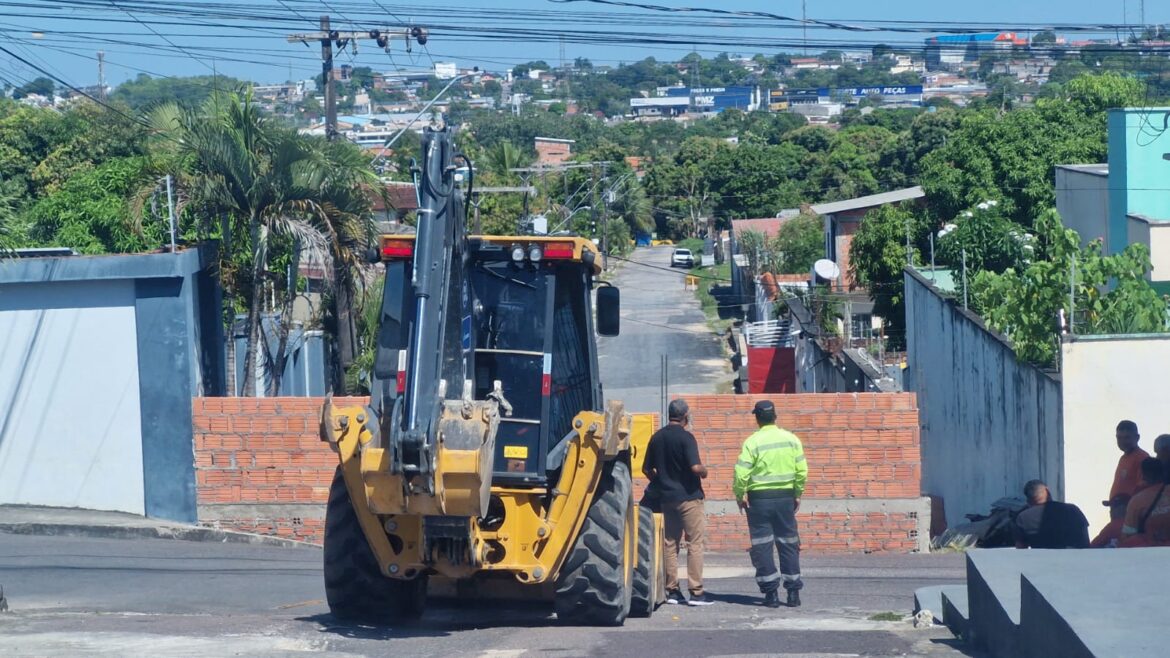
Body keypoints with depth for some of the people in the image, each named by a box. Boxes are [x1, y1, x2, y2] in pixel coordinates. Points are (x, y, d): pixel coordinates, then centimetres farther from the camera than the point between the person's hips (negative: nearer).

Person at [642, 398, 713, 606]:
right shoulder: (685, 437, -13)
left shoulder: (657, 438, 7)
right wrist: (704, 472, -1)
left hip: (666, 497, 6)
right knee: (695, 543, -3)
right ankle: (696, 592, -7)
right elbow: (696, 468, -22)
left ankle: (672, 591, 11)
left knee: (670, 543, 11)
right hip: (688, 496, -6)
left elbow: (647, 469, 12)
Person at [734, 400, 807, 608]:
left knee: (762, 546, 3)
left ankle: (771, 592, 0)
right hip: (785, 497, 3)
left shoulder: (753, 442, -10)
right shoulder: (791, 439, 1)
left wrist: (740, 495, 0)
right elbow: (802, 471, 1)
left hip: (759, 498, -3)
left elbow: (741, 473, -15)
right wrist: (798, 494, 14)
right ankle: (793, 592, 9)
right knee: (788, 543, 10)